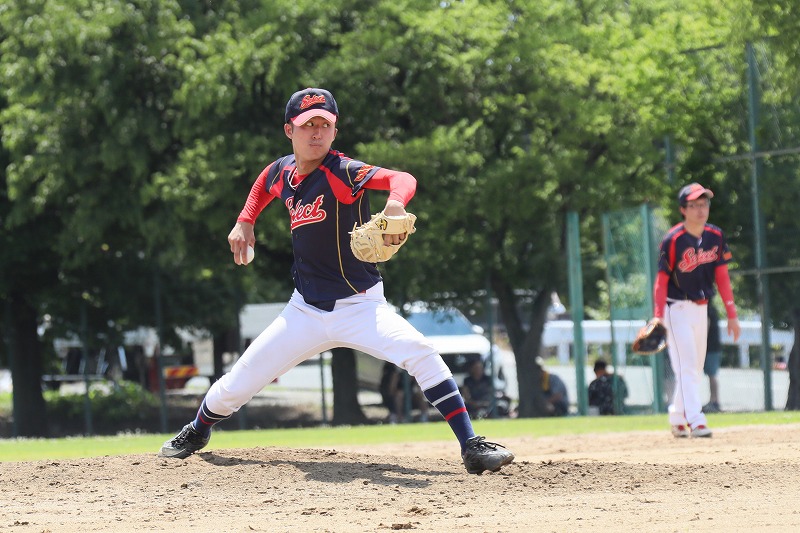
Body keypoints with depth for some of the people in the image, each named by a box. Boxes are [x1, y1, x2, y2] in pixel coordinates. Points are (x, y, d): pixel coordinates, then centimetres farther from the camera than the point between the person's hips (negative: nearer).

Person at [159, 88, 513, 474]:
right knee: (236, 386, 6)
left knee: (419, 353, -30)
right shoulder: (283, 172, 0)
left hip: (360, 307, -4)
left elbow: (403, 179, -36)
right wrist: (245, 221, 13)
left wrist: (395, 204, -58)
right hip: (305, 311, 5)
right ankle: (197, 432, 39)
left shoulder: (343, 172, -17)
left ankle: (471, 447, -24)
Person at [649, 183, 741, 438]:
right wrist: (658, 318, -25)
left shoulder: (715, 237, 0)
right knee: (686, 366, -14)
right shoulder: (673, 240, -17)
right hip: (677, 309, -6)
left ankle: (677, 420, 24)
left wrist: (732, 315, 3)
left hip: (701, 308, 6)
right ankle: (695, 421, -20)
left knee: (694, 368, 11)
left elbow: (722, 276, 5)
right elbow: (661, 281, -16)